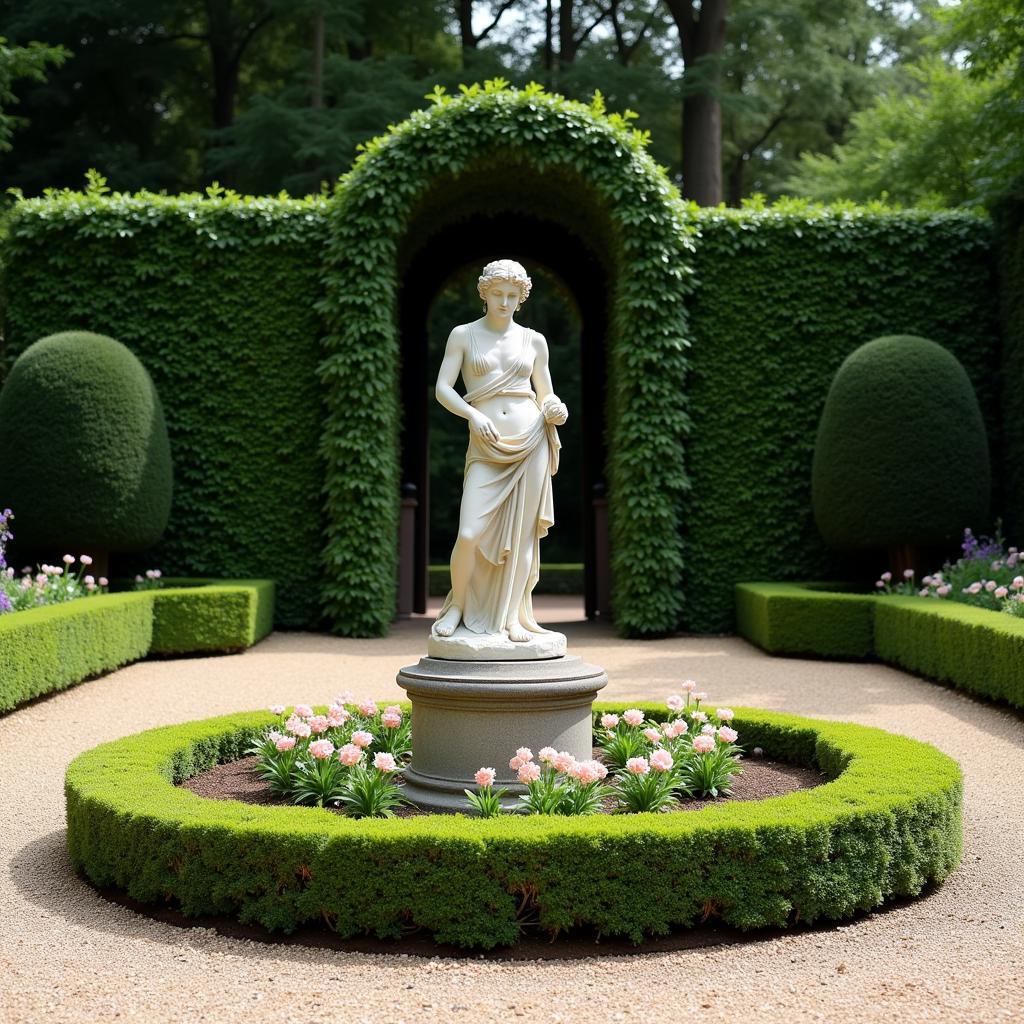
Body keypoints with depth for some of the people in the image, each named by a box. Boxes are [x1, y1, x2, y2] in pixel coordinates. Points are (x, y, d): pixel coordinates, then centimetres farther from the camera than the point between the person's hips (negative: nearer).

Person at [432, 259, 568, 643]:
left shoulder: (533, 341, 11)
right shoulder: (463, 335, 5)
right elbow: (442, 388, -2)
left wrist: (555, 410, -5)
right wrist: (472, 413, -18)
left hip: (531, 441, 2)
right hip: (487, 447, -2)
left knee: (522, 532, 2)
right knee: (470, 534, -11)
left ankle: (514, 615, 12)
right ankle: (457, 604, 14)